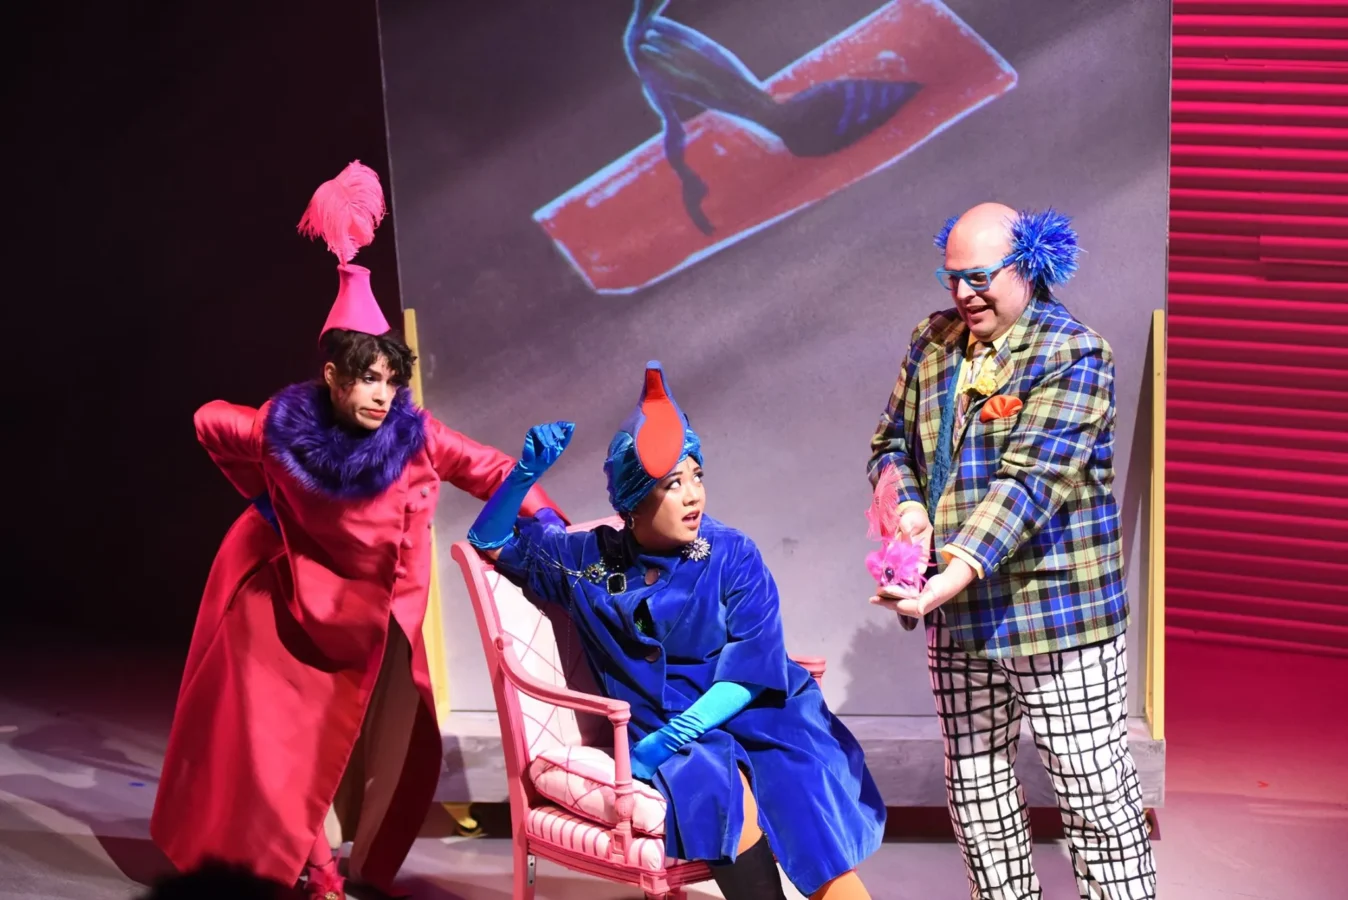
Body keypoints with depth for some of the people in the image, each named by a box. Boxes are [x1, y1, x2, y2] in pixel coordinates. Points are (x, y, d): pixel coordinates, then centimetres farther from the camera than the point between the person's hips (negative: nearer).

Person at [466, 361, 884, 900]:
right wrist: (526, 473, -2)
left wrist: (688, 724, -21)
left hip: (754, 717, 0)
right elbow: (494, 541, 17)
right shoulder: (588, 560, 6)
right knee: (726, 792, -34)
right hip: (661, 730, 0)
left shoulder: (733, 557, 0)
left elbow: (751, 670, -6)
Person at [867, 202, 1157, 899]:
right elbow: (891, 438, 16)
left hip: (1055, 610, -6)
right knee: (975, 790, 14)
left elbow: (1030, 478, -22)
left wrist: (958, 573, -33)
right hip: (958, 615, 6)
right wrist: (907, 503, -7)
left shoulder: (1072, 355, -12)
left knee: (1096, 797, -2)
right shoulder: (932, 342, 9)